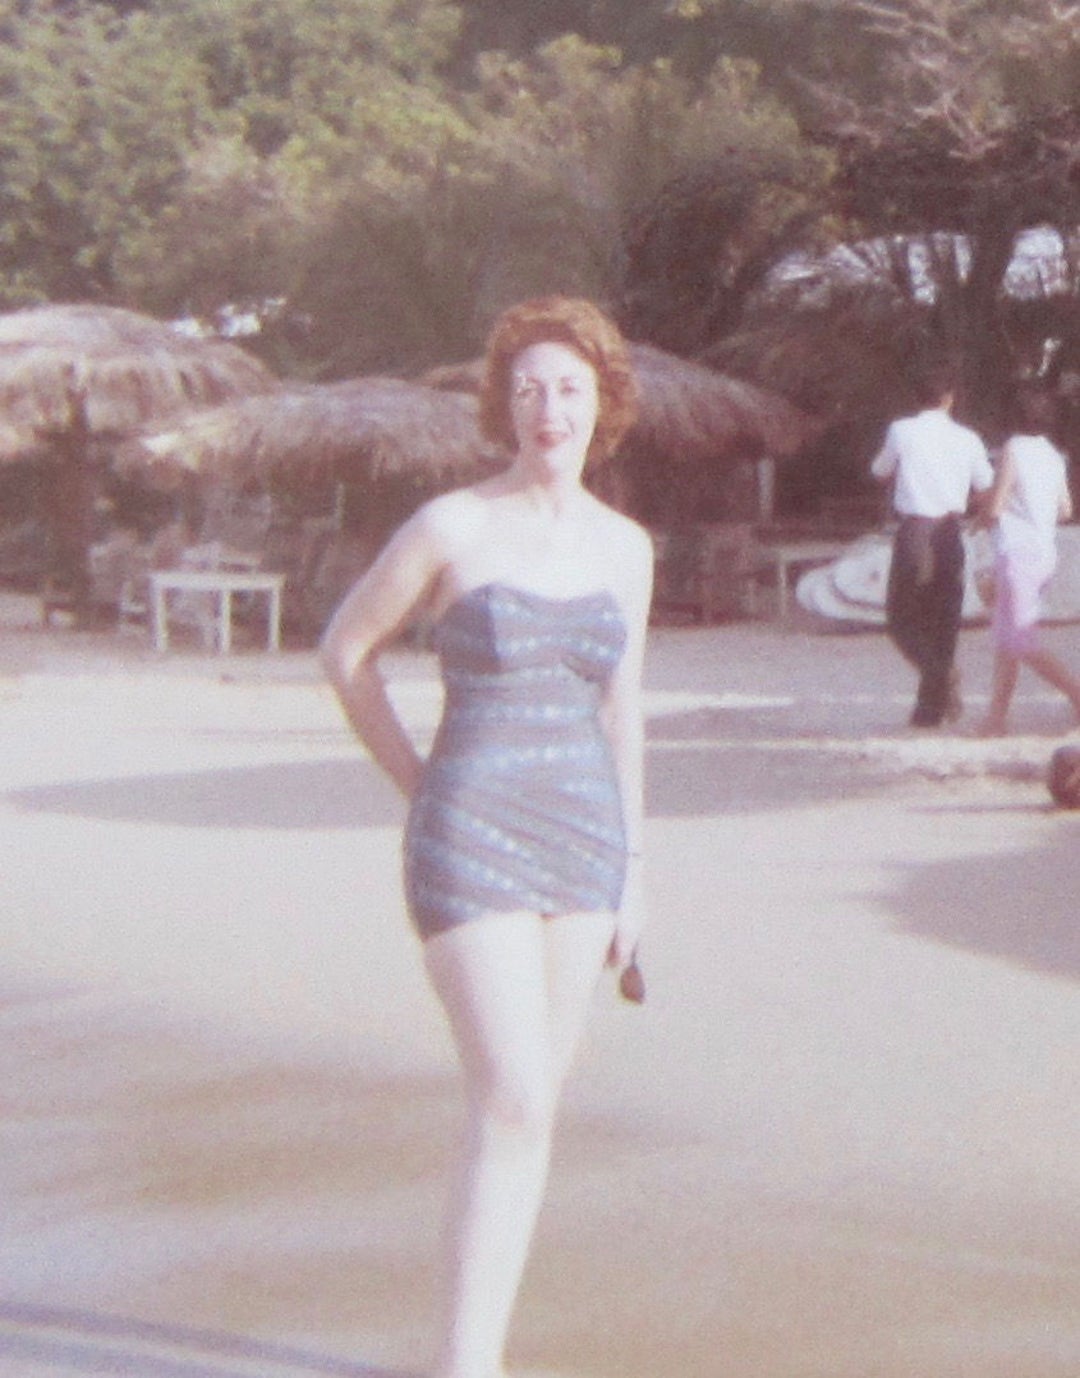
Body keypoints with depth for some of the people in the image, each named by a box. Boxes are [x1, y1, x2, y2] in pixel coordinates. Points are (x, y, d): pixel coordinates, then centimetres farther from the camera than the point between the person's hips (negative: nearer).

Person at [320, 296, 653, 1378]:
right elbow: (346, 650, 3)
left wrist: (630, 869, 15)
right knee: (513, 1108, -14)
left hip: (581, 836, 6)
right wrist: (418, 785, 3)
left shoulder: (625, 547, 6)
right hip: (471, 839, -5)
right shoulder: (450, 527, -9)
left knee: (526, 1106, 9)